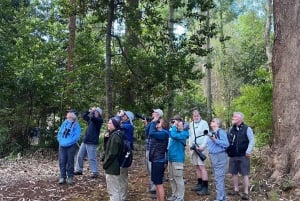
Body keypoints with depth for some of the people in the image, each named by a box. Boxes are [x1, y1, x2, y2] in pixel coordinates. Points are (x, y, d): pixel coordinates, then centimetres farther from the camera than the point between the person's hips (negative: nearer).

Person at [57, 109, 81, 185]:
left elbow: (76, 136, -14)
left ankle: (70, 177, 13)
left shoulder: (76, 125, -5)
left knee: (70, 161, 2)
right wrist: (61, 141, -1)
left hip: (71, 146, -4)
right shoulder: (64, 123, 11)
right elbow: (59, 133, 13)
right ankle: (62, 177, 10)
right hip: (62, 145, 4)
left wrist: (68, 142, -19)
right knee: (62, 161, 2)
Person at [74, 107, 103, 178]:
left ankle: (95, 172, 1)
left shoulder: (99, 120, -9)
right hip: (85, 141, 9)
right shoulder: (91, 119, 15)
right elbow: (84, 115, 23)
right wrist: (89, 111, 9)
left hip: (92, 142, -9)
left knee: (92, 158, -7)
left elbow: (92, 117, -27)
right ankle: (79, 170, 23)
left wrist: (93, 111, -10)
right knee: (80, 156, 13)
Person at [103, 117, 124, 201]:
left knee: (113, 191, -2)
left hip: (111, 168, -10)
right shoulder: (114, 134, 12)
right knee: (116, 190, 18)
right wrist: (106, 138, -1)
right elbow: (107, 149, 14)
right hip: (115, 167, 10)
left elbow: (112, 153, -22)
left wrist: (104, 164, -11)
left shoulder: (115, 136, -19)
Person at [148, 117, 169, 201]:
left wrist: (153, 122, -19)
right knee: (156, 183, 16)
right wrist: (152, 121, 4)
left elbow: (151, 133, -30)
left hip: (159, 161, -10)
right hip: (155, 160, 10)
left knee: (159, 184, -4)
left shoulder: (163, 133, -16)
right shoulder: (158, 132, 12)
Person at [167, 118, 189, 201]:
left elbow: (173, 135, -27)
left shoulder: (183, 133, -11)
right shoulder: (175, 131, 13)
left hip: (178, 159, -8)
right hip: (171, 158, 8)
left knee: (178, 178, -2)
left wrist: (174, 126, -17)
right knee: (171, 178, 15)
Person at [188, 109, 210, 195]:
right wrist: (190, 145, 4)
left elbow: (206, 135, -9)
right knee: (196, 166, 11)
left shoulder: (204, 123, -3)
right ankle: (199, 184, 21)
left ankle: (205, 187, -12)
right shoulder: (191, 124, 15)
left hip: (201, 147, -6)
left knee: (201, 166, -13)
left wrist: (202, 146, -17)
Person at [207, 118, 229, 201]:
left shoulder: (221, 132, -11)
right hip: (213, 157, 9)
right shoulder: (212, 133, 15)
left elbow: (226, 144, -19)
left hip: (220, 157, -9)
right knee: (218, 178, 14)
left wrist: (215, 140, -24)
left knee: (219, 178, -8)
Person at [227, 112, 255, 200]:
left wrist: (248, 151, -16)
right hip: (233, 156, 5)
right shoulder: (231, 129, 8)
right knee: (234, 173, 11)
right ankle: (236, 190, 24)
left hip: (243, 156, -5)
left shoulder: (247, 129, -7)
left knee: (245, 174, 1)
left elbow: (252, 141, -8)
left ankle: (246, 192, 8)